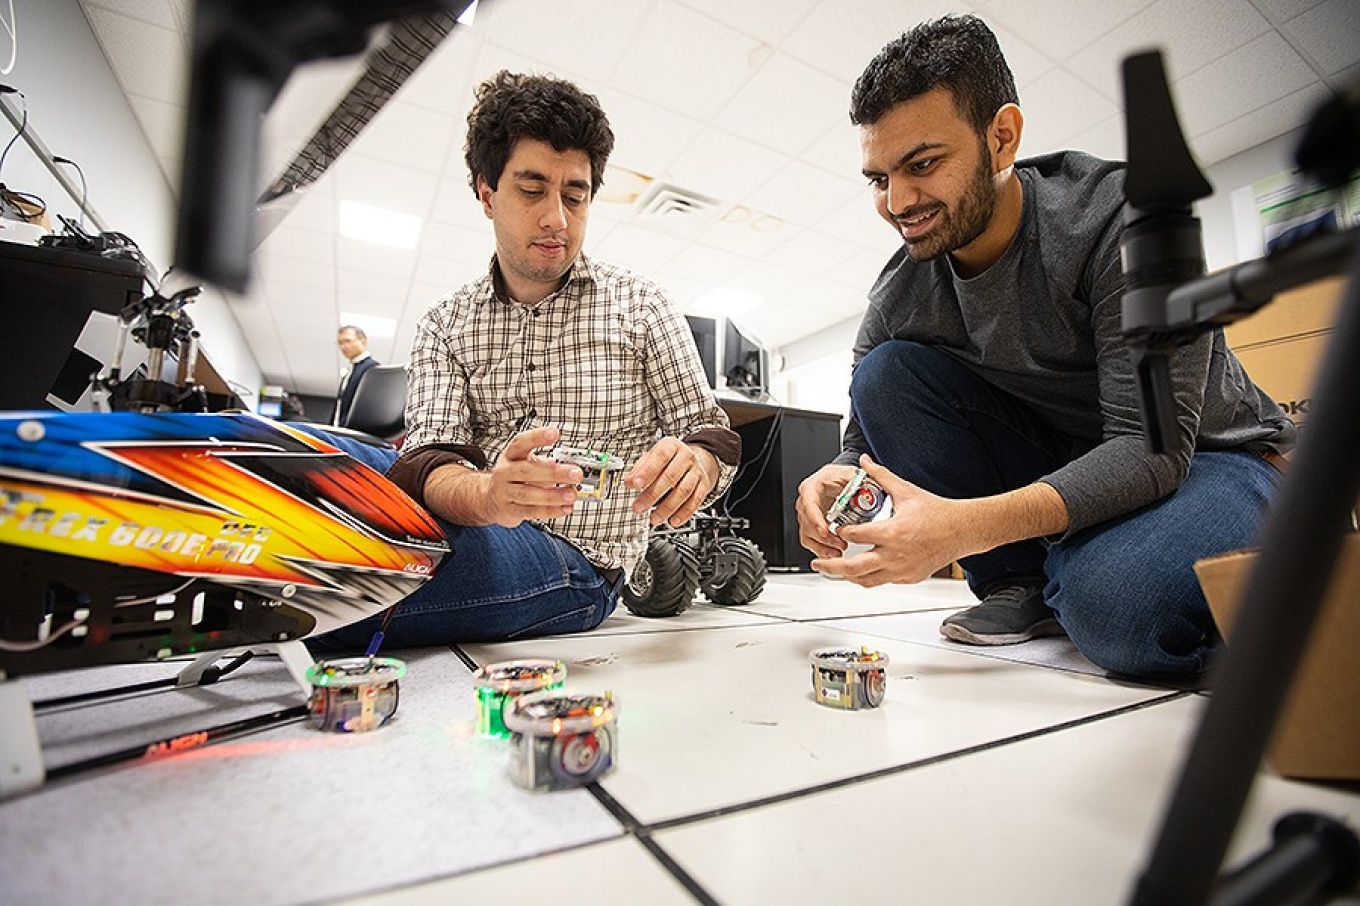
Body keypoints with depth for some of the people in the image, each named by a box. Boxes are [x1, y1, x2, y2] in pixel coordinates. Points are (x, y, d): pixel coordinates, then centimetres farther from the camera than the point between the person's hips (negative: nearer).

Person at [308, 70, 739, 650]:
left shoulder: (640, 306, 5)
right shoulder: (444, 325, 9)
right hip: (471, 526, 2)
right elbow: (429, 458, -4)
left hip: (576, 562, -1)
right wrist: (486, 495, -29)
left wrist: (693, 464, -22)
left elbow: (711, 432, 3)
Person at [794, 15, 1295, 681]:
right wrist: (834, 481, -32)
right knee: (886, 374, -18)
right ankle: (1019, 584, -8)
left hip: (1207, 457, -4)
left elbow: (1152, 446, -30)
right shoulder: (898, 296, -9)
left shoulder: (1121, 218, -23)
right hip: (1055, 460, 5)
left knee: (1115, 606, -38)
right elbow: (866, 444, -6)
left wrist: (966, 524, -45)